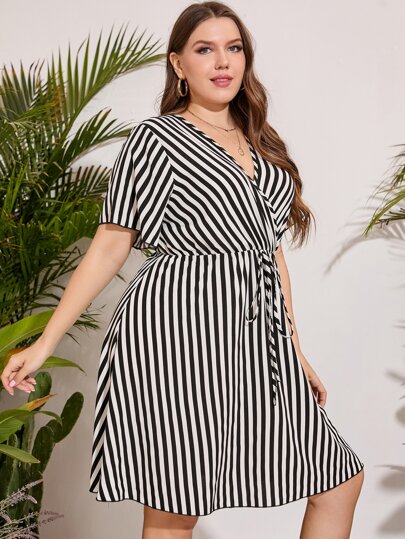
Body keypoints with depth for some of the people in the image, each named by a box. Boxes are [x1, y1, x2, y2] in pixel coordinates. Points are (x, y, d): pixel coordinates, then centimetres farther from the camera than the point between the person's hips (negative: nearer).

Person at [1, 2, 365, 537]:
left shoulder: (262, 145, 18)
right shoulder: (156, 139, -1)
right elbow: (109, 247, -3)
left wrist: (295, 350, 19)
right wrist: (45, 343, -8)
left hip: (254, 337, 7)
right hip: (179, 331, -7)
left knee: (341, 479, 10)